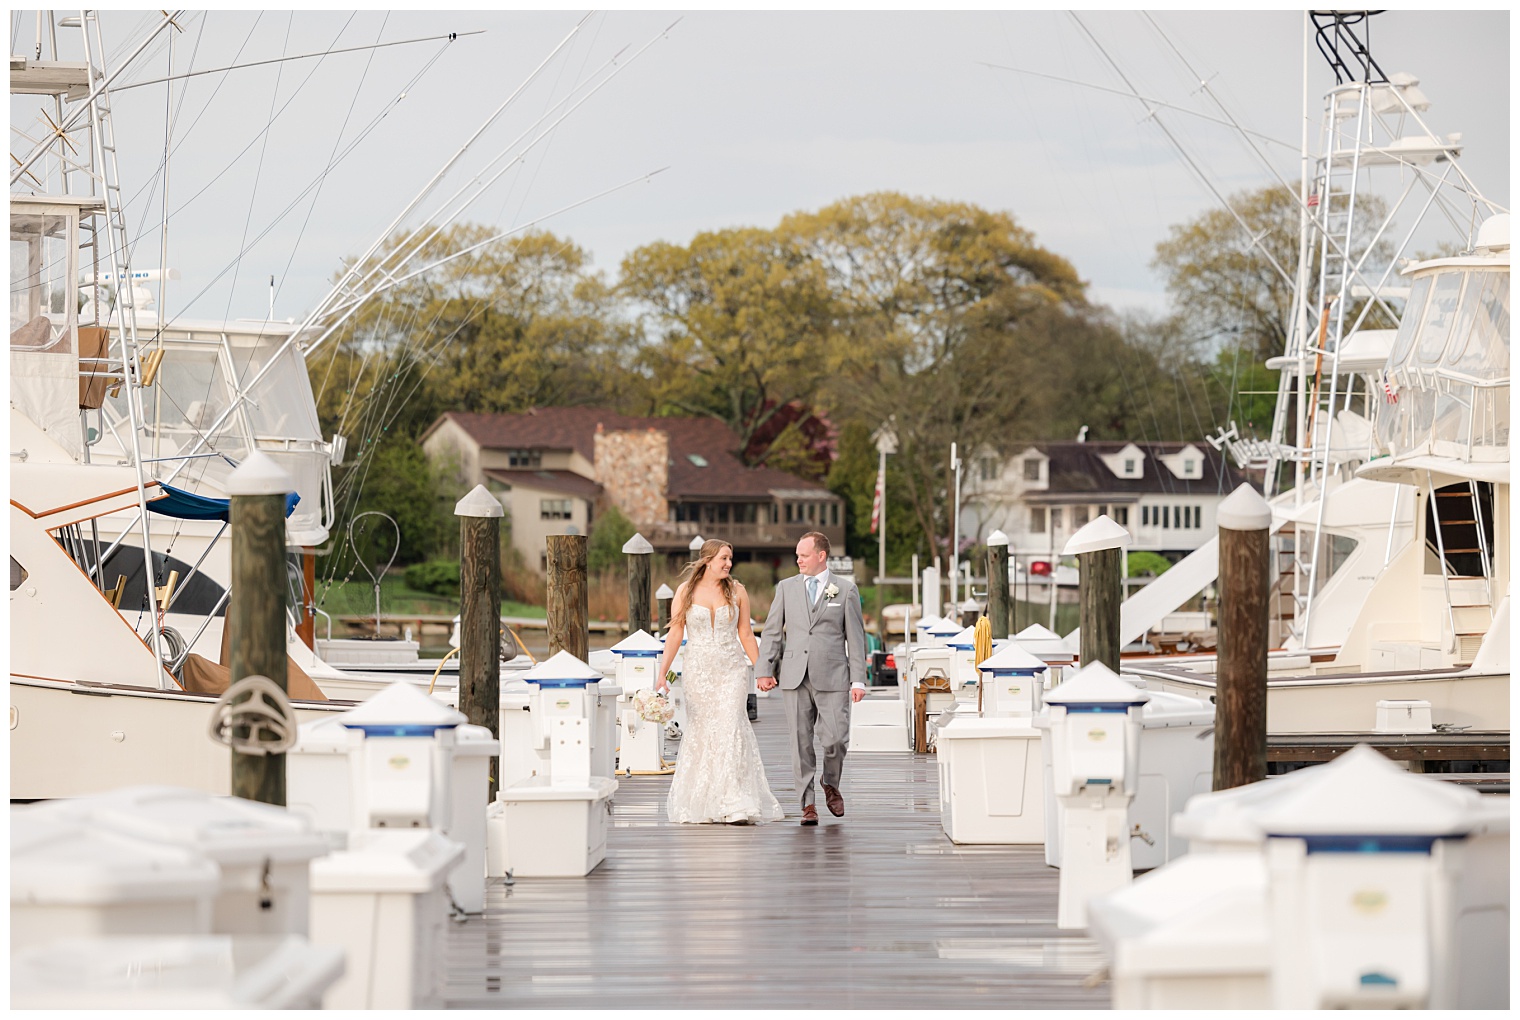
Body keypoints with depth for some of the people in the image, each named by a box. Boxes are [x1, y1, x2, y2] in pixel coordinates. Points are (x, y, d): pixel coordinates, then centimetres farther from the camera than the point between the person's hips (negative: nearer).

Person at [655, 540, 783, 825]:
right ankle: (698, 804, 18)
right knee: (699, 733, 3)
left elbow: (745, 634, 9)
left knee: (730, 729, -13)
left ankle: (734, 806, -14)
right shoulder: (686, 591, 2)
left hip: (731, 670, 0)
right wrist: (662, 673, -5)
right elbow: (675, 633, 1)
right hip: (698, 670, 0)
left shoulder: (737, 591, 4)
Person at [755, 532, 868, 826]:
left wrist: (858, 679, -2)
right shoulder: (787, 588, 11)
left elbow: (856, 637, 5)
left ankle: (831, 785, 20)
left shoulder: (846, 590, 6)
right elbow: (772, 631, 11)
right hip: (795, 677, 2)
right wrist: (764, 670, 1)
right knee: (801, 742, 0)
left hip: (832, 677, -2)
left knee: (835, 739, -9)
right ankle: (808, 804, 7)